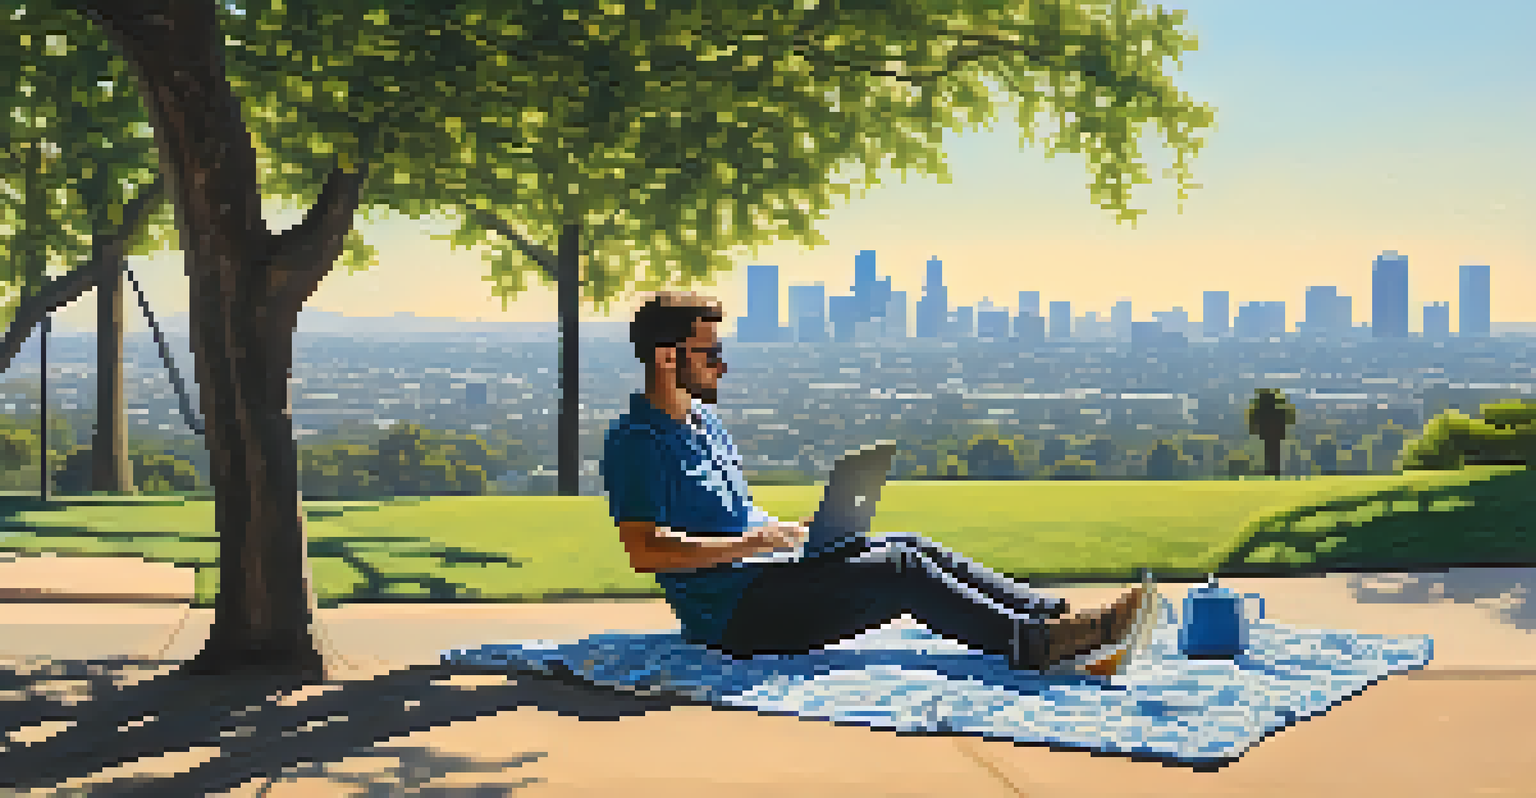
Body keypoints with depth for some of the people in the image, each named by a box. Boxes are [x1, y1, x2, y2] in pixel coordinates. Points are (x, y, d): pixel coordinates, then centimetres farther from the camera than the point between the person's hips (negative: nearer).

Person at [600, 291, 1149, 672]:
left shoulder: (703, 417, 19)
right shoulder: (635, 442, -12)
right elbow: (646, 551, -23)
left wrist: (789, 530, 9)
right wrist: (751, 543, -21)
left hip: (775, 572, 9)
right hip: (733, 614, -9)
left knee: (909, 548, -5)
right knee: (897, 569, -21)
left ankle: (1053, 621, -13)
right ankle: (1036, 645, -24)